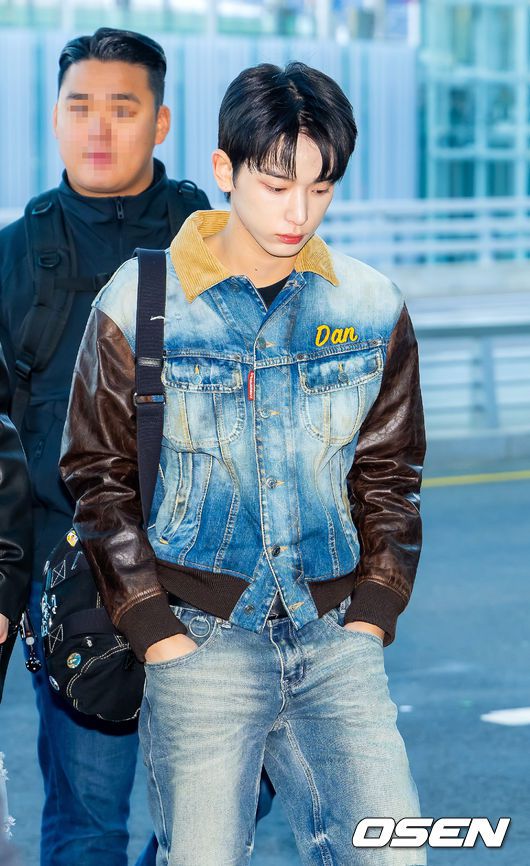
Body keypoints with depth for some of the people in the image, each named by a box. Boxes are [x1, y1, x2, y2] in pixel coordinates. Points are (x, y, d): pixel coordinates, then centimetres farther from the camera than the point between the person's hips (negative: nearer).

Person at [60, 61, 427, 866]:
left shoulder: (373, 309, 5)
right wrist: (157, 633, -5)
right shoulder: (138, 304, -2)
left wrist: (372, 617, 2)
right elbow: (99, 476, 2)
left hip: (333, 636, 2)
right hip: (199, 638, -2)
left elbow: (388, 475, 13)